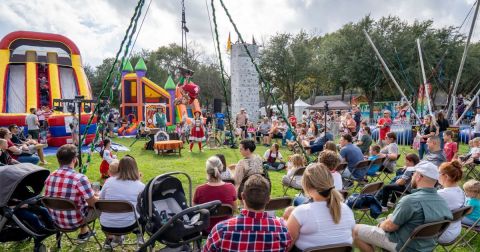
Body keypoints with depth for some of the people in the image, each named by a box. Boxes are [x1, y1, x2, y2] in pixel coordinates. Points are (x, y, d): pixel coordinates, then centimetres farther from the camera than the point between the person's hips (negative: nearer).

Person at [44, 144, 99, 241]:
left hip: (56, 221, 6)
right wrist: (96, 196, 6)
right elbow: (93, 203, -18)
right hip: (75, 222, -6)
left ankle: (84, 232, 39)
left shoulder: (50, 177, -6)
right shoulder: (80, 178, -27)